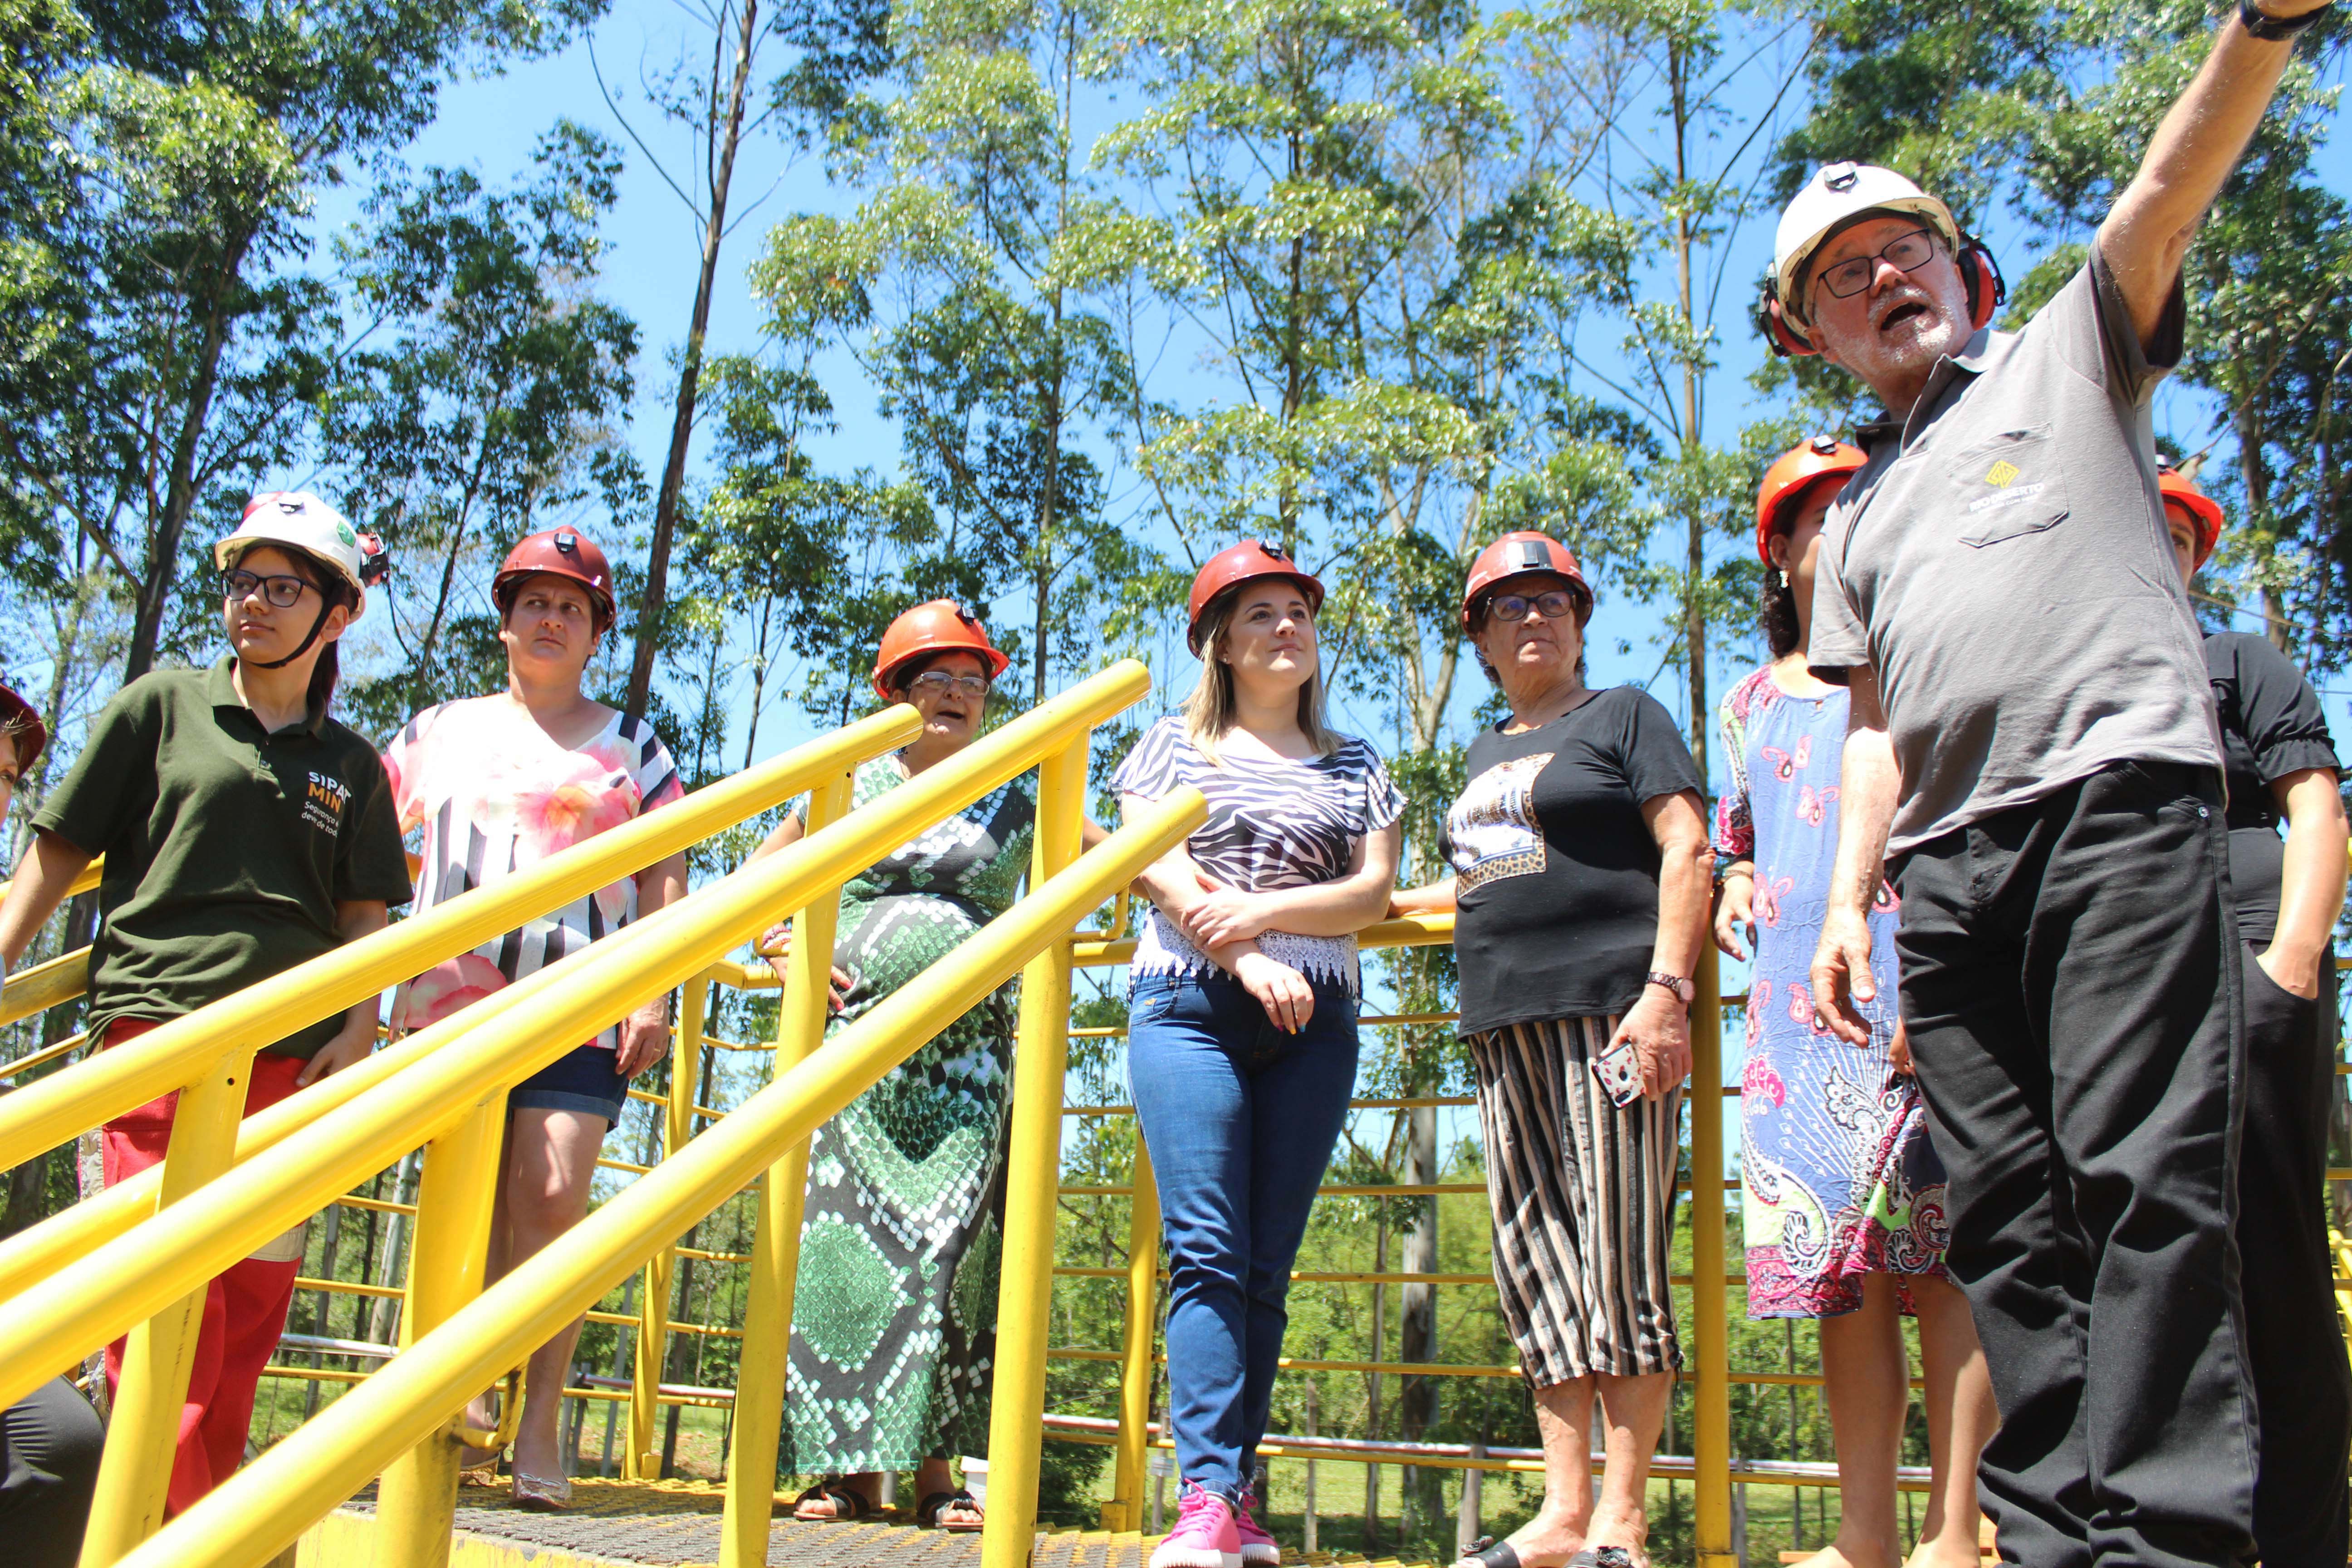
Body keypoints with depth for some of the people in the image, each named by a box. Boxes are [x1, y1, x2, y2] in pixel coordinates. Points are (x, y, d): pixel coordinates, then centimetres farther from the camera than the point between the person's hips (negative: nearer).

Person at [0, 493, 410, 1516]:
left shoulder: (352, 768, 16)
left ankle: (209, 1507, 18)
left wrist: (358, 1030, 1)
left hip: (294, 1053, 3)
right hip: (157, 1024, -2)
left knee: (253, 1300, 5)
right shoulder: (160, 709, 10)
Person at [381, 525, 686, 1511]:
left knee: (551, 1196, -12)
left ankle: (540, 1425, -5)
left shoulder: (630, 745, 15)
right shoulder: (441, 731, 19)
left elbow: (665, 878, 9)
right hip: (453, 996, 2)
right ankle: (467, 1397, 7)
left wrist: (656, 995, -1)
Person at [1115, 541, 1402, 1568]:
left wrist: (1262, 912, -9)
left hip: (1312, 1021, 2)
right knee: (1208, 1251, -13)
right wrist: (1248, 964, -12)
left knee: (1267, 1265, 0)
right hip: (1189, 1004, -2)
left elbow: (1374, 890, 7)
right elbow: (1158, 870, 1)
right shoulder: (1174, 746, 14)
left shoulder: (1353, 767, 19)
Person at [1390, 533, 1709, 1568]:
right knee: (1535, 1261, 3)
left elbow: (1687, 851, -4)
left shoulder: (1622, 714, 7)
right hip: (1506, 1027, 7)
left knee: (1617, 1255, -8)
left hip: (1609, 1008, -6)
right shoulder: (1487, 755, 25)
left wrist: (1667, 989, -15)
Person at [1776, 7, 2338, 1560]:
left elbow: (2170, 192, 1)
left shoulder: (2071, 354, 19)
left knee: (2144, 1175, -14)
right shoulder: (1858, 516, 28)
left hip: (2120, 791, -5)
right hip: (1948, 863, 5)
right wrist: (1846, 899, 11)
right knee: (2009, 1214, 1)